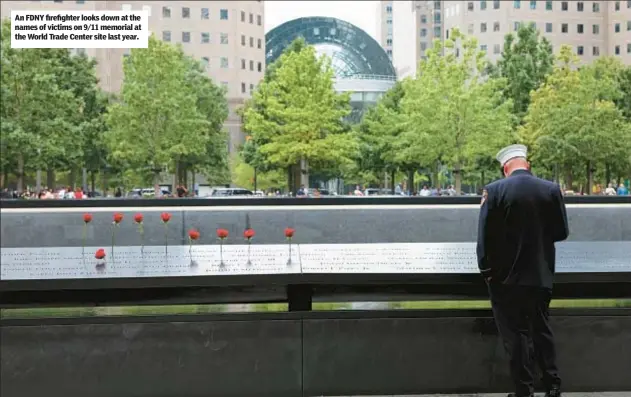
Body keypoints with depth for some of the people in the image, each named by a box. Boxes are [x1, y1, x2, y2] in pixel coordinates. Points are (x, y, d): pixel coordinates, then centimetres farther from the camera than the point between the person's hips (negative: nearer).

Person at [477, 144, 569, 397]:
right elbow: (561, 232, 2)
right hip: (541, 275, 3)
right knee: (542, 329, 18)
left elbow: (485, 236, -12)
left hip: (506, 276, -3)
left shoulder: (494, 191, -13)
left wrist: (486, 270, 0)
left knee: (516, 334, 5)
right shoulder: (552, 189, -4)